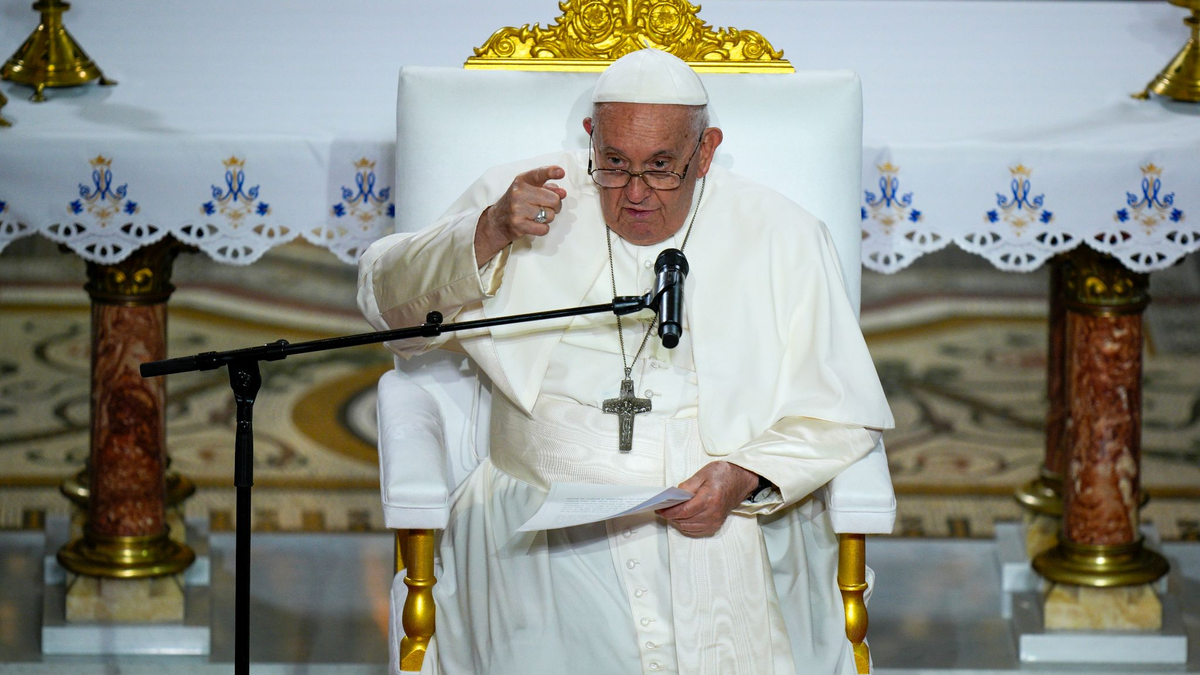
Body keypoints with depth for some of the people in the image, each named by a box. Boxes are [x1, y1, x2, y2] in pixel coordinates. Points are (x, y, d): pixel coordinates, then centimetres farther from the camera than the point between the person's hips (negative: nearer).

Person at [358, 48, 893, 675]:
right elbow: (386, 299, 3)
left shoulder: (781, 239, 6)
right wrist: (488, 235, -15)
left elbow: (841, 420, 6)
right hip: (544, 508, 0)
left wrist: (744, 477, -13)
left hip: (724, 525, 0)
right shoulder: (526, 198, 8)